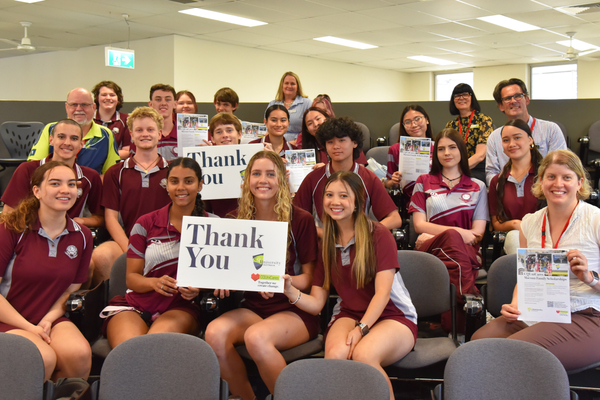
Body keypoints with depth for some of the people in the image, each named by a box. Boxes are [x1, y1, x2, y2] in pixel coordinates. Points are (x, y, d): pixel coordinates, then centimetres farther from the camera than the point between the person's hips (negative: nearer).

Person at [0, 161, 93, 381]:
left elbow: (72, 288, 9)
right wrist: (29, 328, -15)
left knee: (80, 354, -27)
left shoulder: (82, 236, 5)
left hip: (51, 319, 4)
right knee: (44, 358, -32)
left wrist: (48, 320, -8)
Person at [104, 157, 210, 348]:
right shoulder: (146, 224, 9)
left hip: (181, 307, -1)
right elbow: (131, 277, 7)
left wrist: (199, 288, -14)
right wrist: (154, 282, -16)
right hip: (135, 305, 1)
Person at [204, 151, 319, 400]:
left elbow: (309, 277, -2)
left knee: (256, 337, -34)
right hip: (253, 306, 4)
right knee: (214, 333, -26)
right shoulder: (240, 221, 8)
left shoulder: (300, 220, -3)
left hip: (295, 309, -4)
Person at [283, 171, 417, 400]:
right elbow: (316, 303, 5)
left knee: (364, 354, -34)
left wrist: (361, 328, -25)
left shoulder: (379, 235, -4)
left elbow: (382, 292, -12)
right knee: (335, 354, -32)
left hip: (393, 315, -2)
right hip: (348, 315, 3)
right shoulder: (326, 244, 9)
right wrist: (290, 291, -15)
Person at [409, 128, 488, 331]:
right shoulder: (423, 182, 23)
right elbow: (419, 225, 9)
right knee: (452, 238, -39)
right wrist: (459, 232, -8)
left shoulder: (477, 187, 23)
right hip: (429, 249, 0)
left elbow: (478, 233, 11)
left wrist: (434, 235, -4)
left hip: (467, 250, 1)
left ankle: (454, 320, -58)